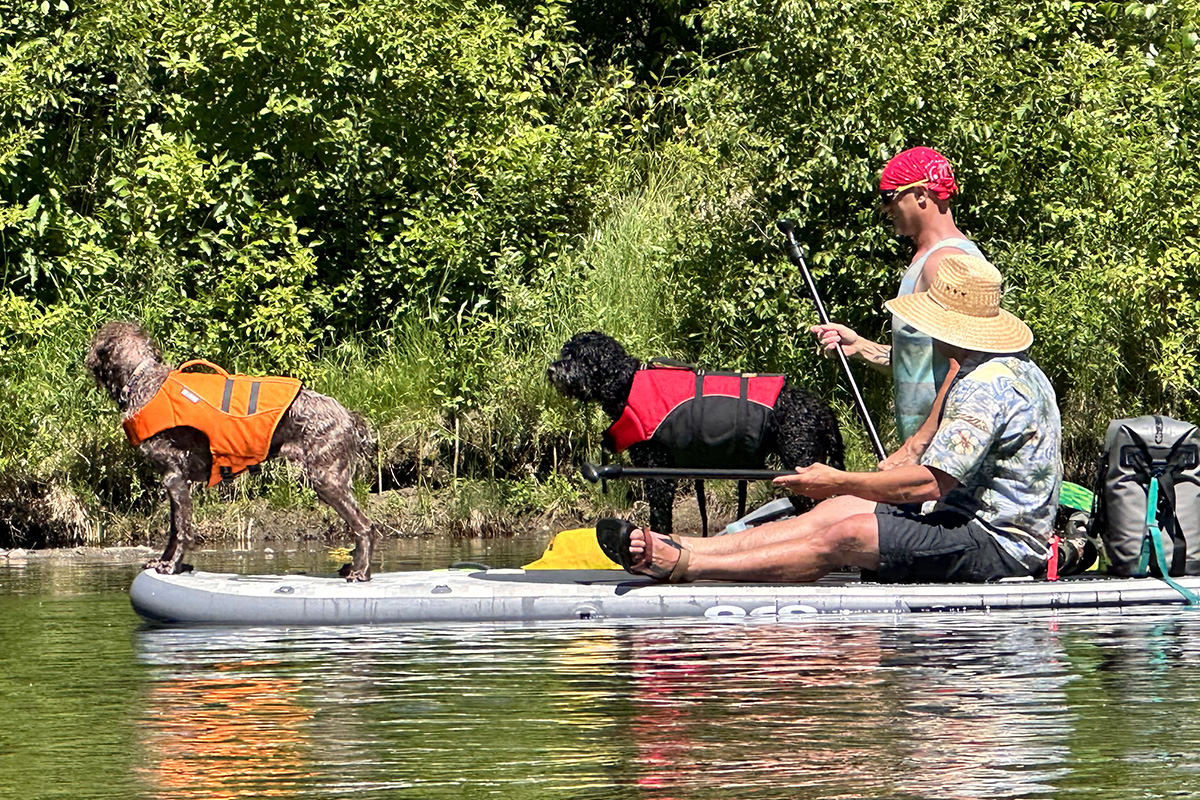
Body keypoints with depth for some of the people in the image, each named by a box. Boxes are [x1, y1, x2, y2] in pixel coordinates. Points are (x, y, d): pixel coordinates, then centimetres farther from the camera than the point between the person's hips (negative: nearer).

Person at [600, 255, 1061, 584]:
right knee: (836, 511, 1)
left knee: (845, 536, -22)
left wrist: (840, 481, -15)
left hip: (998, 547, -10)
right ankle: (678, 551, -8)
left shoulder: (986, 389, -20)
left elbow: (930, 483, -25)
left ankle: (682, 564, -28)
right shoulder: (1015, 370, 17)